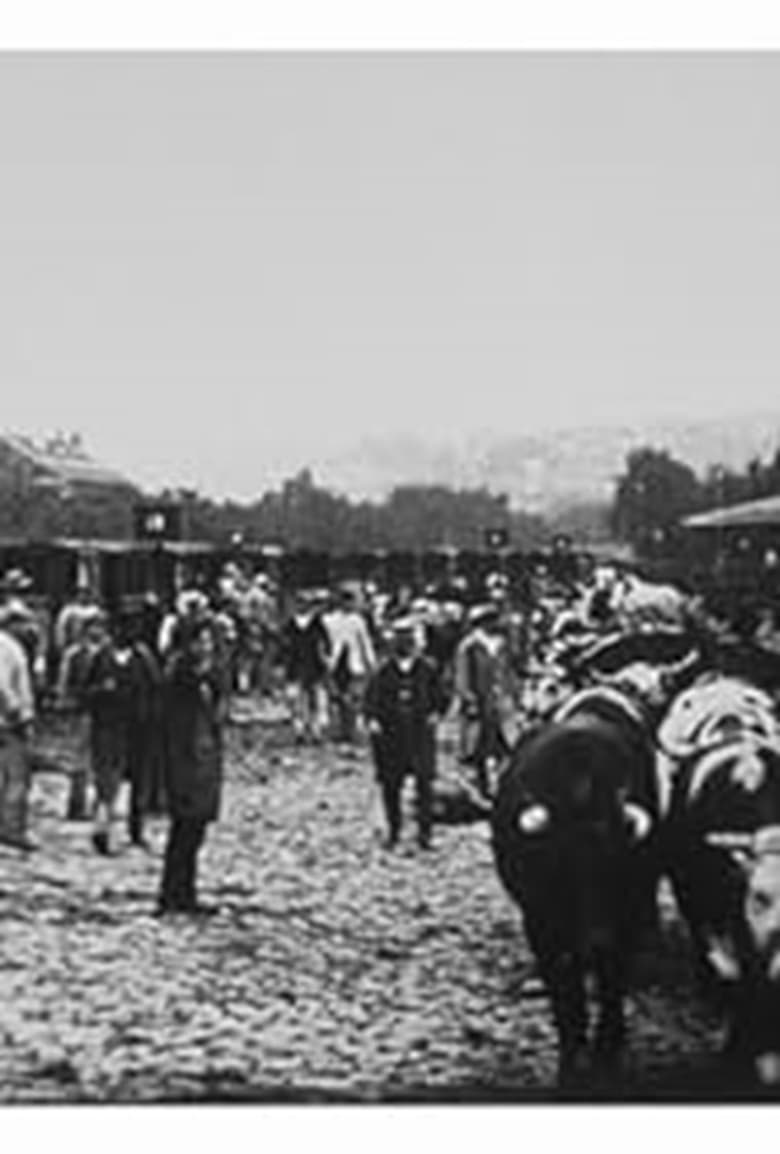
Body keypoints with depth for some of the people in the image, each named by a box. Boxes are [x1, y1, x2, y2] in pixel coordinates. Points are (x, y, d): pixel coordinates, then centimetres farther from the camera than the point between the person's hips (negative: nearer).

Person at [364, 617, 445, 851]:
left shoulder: (427, 668, 1)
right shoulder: (384, 670, -1)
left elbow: (437, 693, 14)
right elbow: (371, 697, 3)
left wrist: (434, 713, 2)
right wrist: (372, 720, -8)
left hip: (421, 731, 0)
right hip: (390, 734, 1)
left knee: (424, 780, -8)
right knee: (390, 783, 6)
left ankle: (424, 832, 0)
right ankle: (393, 831, 22)